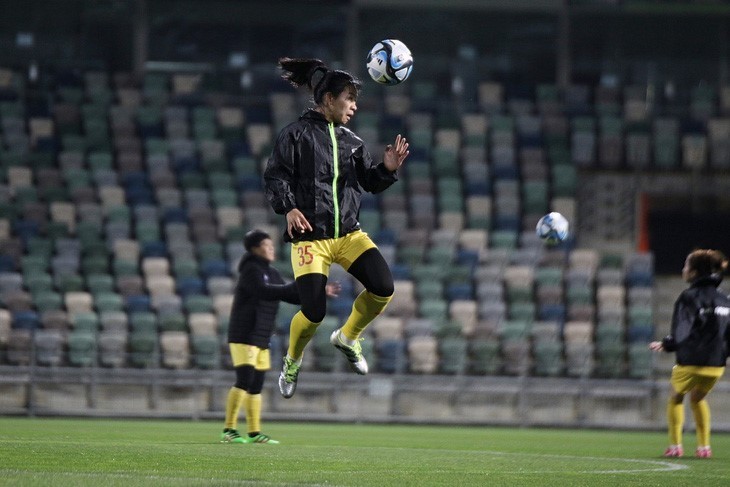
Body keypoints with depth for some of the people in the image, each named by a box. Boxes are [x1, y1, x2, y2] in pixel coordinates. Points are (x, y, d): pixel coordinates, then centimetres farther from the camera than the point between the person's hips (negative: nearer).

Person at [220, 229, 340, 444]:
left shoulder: (271, 273, 15)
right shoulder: (251, 271, -11)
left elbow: (291, 296, 18)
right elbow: (265, 292, -27)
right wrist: (299, 287, -31)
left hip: (261, 341, 9)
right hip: (243, 337, -9)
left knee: (256, 386, 8)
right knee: (244, 380, -16)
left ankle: (254, 432, 12)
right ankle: (229, 430, -14)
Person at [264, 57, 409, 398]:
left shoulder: (350, 141, 12)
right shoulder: (297, 134, -4)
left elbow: (370, 182, 16)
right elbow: (274, 177, -7)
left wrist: (387, 169, -5)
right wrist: (288, 207, -23)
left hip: (348, 233, 5)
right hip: (309, 237, -5)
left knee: (383, 288, -15)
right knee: (314, 312, -13)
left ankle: (348, 338, 14)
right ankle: (292, 362, 20)